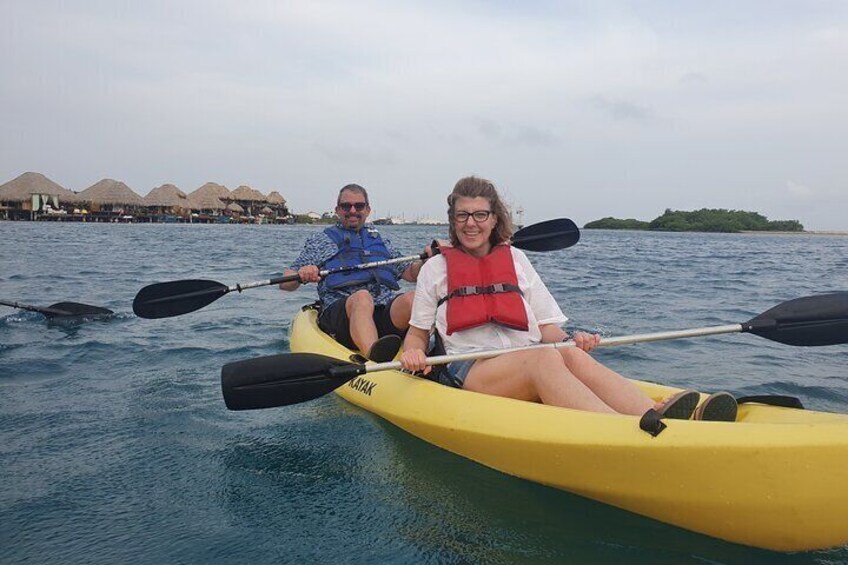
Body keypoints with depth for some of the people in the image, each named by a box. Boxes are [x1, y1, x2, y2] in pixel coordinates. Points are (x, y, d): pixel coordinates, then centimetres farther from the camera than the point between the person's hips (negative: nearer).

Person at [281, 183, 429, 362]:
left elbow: (410, 274, 30)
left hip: (387, 309, 3)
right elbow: (285, 284, 15)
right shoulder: (320, 241, 22)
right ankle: (373, 357, -64)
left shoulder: (380, 241, 32)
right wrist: (301, 275, -9)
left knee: (411, 298, -30)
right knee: (362, 297, -38)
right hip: (339, 312, -3)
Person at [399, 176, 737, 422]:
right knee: (544, 358, -35)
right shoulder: (435, 268, 15)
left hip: (528, 368, 3)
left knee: (573, 356, -32)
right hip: (467, 372, -3)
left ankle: (657, 416, -56)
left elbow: (546, 327, 15)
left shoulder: (516, 260, 20)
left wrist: (570, 341, -7)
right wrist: (414, 352, -8)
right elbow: (417, 332, 15)